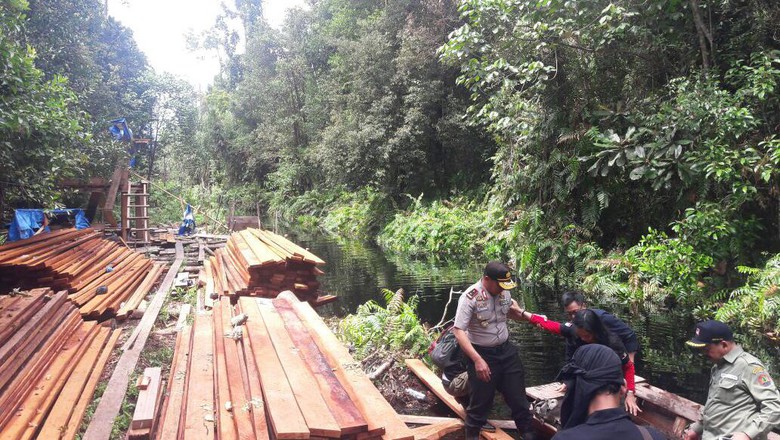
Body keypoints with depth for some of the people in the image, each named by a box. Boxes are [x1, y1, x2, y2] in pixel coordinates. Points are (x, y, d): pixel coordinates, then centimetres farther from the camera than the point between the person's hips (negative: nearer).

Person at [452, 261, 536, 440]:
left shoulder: (504, 291, -4)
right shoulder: (470, 297, -23)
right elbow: (458, 331, -25)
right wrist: (478, 360, -29)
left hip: (506, 350, 5)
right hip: (482, 353, -5)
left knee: (518, 394, 15)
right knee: (481, 400, 7)